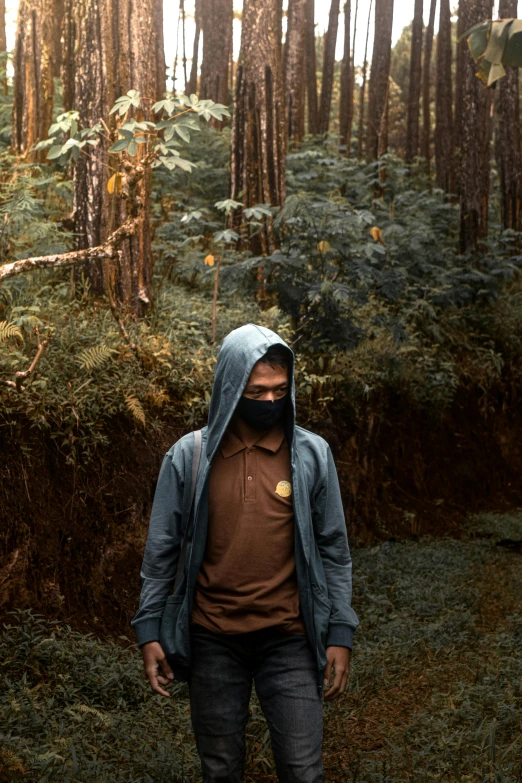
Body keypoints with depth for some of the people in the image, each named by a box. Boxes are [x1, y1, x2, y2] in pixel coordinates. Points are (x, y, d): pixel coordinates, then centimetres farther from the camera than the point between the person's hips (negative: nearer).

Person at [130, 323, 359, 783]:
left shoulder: (312, 454, -3)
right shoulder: (189, 456, -4)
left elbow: (333, 550, 1)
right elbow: (162, 550, 2)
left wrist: (340, 634, -2)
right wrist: (150, 632, -1)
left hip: (289, 640, 0)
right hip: (213, 641, 1)